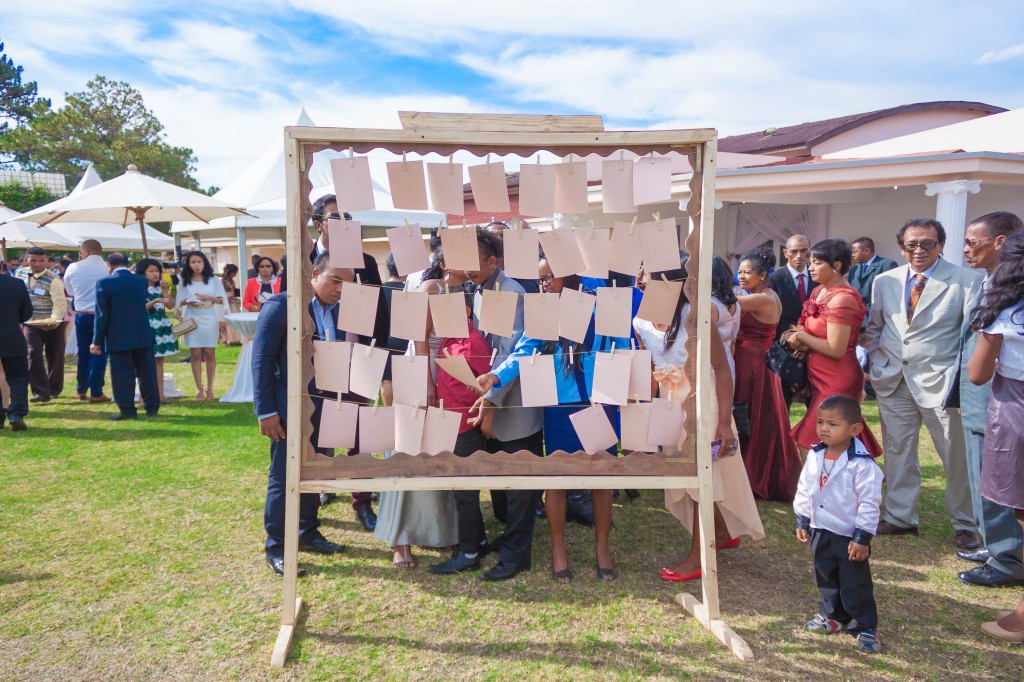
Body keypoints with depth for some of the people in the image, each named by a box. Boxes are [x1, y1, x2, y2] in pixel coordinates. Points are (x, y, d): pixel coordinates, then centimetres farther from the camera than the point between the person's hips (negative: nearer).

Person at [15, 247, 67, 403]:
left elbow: (60, 304, -22)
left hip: (52, 324, -3)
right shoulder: (20, 273, 0)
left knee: (54, 356, 6)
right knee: (33, 354, -11)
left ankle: (54, 389, 26)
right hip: (31, 322, 3)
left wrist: (52, 321, -35)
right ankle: (40, 391, -12)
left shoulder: (53, 280, -17)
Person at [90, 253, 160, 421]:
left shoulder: (104, 283, -8)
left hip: (118, 337, -4)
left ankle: (127, 410, 4)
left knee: (122, 374, 3)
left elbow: (102, 314, -8)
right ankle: (152, 407, 14)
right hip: (143, 335, 4)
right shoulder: (142, 281, 3)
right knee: (146, 371, 10)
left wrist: (97, 341, -3)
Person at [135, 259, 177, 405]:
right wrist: (154, 301, -21)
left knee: (159, 360, 6)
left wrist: (164, 290, -5)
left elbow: (170, 305, 3)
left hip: (162, 326, 6)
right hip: (147, 326, -5)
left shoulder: (160, 288, 13)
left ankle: (160, 394, 8)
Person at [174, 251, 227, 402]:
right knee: (195, 355, -1)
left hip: (210, 320, 0)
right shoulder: (184, 281, 7)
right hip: (192, 320, 0)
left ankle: (209, 388, 10)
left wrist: (209, 298, -16)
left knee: (210, 354, 2)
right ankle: (199, 389, 3)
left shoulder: (213, 280, 5)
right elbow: (179, 302, 8)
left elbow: (222, 300, 2)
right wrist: (185, 302, -14)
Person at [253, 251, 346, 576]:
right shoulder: (280, 305, -12)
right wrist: (266, 411, -15)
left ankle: (308, 532, 34)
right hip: (290, 408, -6)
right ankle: (275, 548, 17)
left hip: (325, 407, 6)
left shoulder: (338, 311, 6)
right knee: (283, 478, 3)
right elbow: (261, 360, -13)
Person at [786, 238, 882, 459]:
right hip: (822, 380, 9)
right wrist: (800, 338, -4)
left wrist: (801, 336, -13)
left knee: (808, 446, -5)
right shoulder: (820, 291, 8)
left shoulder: (842, 299, -20)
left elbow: (835, 349, -22)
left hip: (836, 383, -9)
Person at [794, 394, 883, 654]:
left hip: (849, 536, -6)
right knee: (826, 579, 20)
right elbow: (804, 490, 9)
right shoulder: (815, 456, -2)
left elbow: (869, 503, -17)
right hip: (821, 532, 6)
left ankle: (865, 627, 22)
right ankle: (833, 615, 39)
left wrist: (862, 538, -16)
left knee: (856, 584, 5)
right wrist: (802, 521, 10)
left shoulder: (862, 464, -20)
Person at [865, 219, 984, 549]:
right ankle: (900, 517, 25)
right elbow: (873, 328, 15)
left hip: (941, 381, -4)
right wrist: (877, 363, 5)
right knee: (897, 451, 12)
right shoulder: (884, 281, 7)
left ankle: (965, 525, 22)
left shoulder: (966, 280, -5)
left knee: (957, 455, 4)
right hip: (893, 381, 4)